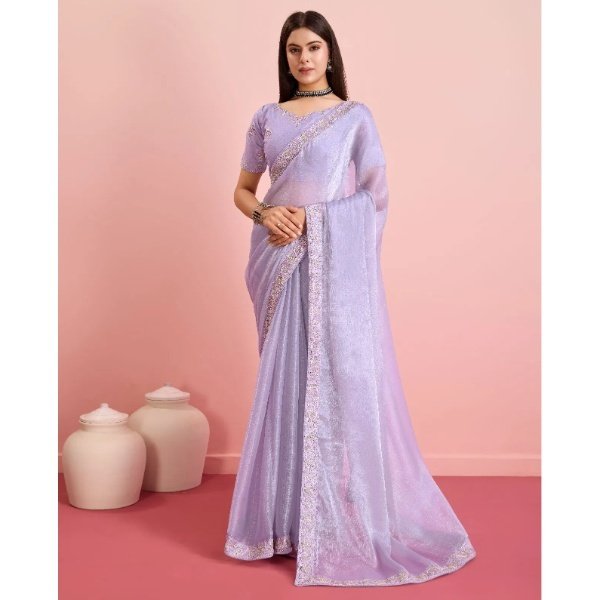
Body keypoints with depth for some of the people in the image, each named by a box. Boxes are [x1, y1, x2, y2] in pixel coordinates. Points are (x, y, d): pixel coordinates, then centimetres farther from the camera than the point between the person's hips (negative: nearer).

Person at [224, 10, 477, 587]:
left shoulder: (355, 117, 4)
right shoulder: (267, 118, 13)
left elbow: (375, 194, -1)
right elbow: (243, 190, 15)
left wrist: (315, 218, -10)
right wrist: (265, 214, -5)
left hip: (336, 264, -3)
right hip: (281, 263, 3)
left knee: (341, 377, -4)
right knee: (285, 380, 6)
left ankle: (346, 517, 7)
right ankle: (287, 514, 17)